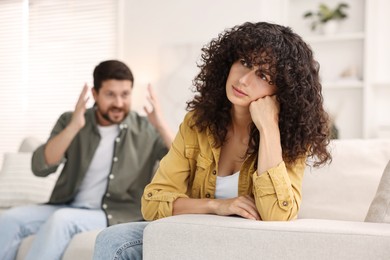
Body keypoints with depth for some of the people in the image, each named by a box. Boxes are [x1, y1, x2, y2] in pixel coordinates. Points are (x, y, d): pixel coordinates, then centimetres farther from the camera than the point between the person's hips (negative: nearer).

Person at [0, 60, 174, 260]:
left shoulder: (147, 131, 0)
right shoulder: (70, 121, 5)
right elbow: (40, 167, -8)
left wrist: (161, 125, -22)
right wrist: (74, 127, -20)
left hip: (116, 217, -3)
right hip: (67, 208, 4)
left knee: (61, 219, -31)